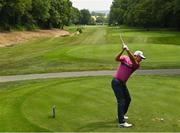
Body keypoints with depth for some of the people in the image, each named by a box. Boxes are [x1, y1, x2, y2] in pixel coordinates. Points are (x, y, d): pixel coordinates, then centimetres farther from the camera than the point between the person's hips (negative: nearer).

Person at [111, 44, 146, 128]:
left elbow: (133, 61, -20)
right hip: (116, 82, -7)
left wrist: (128, 50, -34)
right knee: (121, 101, -13)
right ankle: (121, 122, -16)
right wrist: (123, 50, -33)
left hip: (123, 83, 7)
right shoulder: (125, 58, -3)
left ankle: (121, 115, 40)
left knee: (128, 99, 19)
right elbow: (117, 59, -21)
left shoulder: (137, 65, 3)